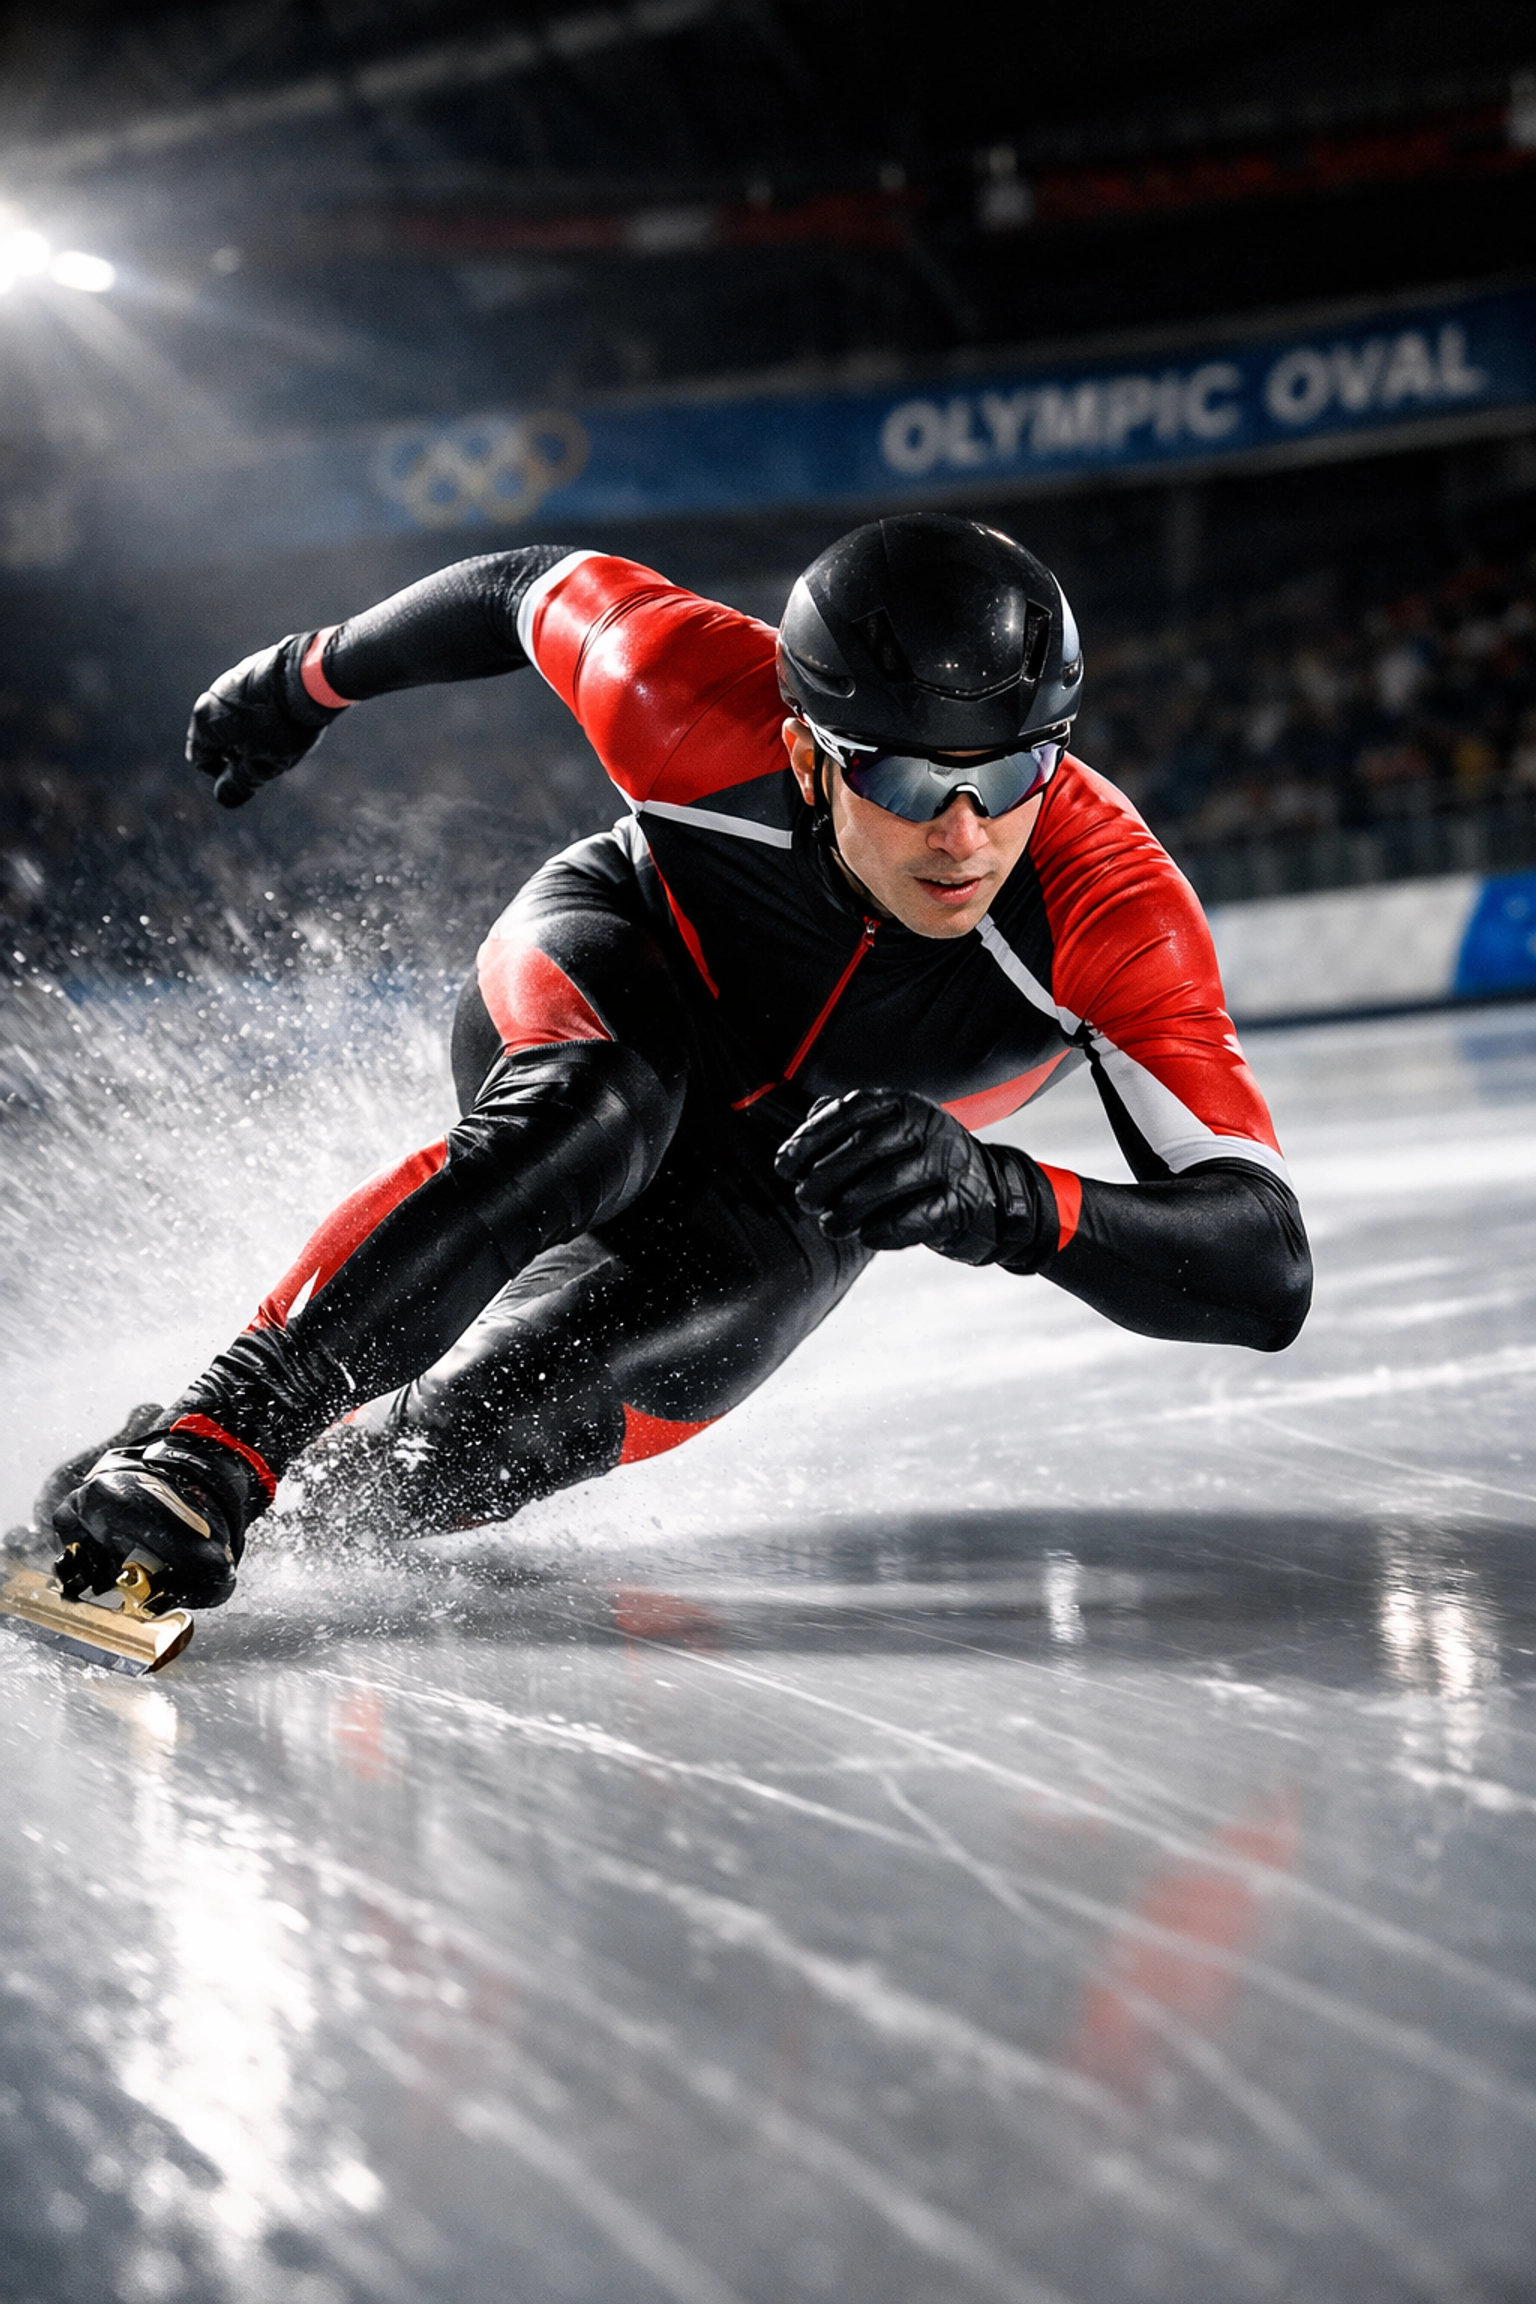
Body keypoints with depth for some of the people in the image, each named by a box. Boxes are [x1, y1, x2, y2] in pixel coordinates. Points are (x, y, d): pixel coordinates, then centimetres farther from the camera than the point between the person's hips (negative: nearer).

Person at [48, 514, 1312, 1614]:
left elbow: (1269, 1271, -41)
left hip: (797, 1171, 1)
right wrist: (308, 675, 5)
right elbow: (531, 586, -11)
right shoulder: (698, 700, -34)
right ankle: (220, 1429, -32)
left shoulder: (1118, 911, -36)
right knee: (590, 1115, -39)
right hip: (612, 973, 0)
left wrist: (1000, 1200, -59)